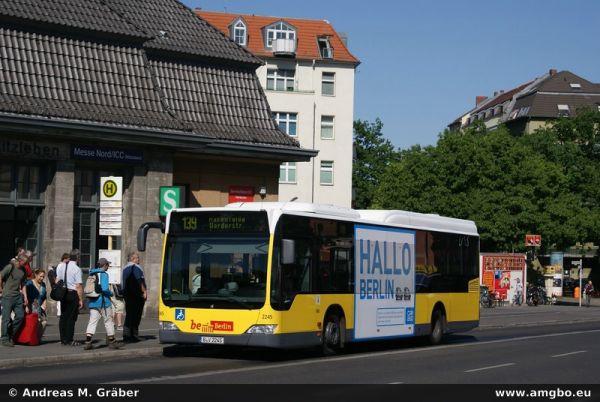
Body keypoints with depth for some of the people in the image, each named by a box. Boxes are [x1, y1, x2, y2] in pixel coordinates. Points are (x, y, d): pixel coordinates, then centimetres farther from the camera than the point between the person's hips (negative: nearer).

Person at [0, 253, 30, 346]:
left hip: (18, 296, 7)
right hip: (8, 296, -7)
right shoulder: (10, 267, -11)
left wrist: (25, 297, 14)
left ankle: (10, 336, 16)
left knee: (20, 316, 2)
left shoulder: (23, 270, 11)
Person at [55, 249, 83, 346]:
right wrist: (81, 299, -11)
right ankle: (69, 340, 0)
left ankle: (63, 339, 15)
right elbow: (78, 286, -15)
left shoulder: (61, 266, 8)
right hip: (73, 294, -6)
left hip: (63, 293, 6)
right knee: (71, 317, -1)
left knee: (63, 316, 11)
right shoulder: (77, 269, -12)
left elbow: (57, 281, 12)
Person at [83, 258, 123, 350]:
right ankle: (112, 341, 16)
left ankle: (87, 342, -8)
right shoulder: (103, 274, -12)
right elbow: (104, 288, -21)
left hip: (93, 302, 6)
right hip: (103, 301, -6)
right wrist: (111, 293, -4)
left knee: (92, 321, 3)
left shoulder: (92, 274, 10)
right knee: (108, 321, 7)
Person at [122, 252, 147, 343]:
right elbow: (140, 280, -18)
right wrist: (144, 291, -14)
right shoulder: (136, 267, -10)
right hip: (136, 294, -8)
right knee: (136, 315, -4)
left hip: (127, 294, 8)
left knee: (129, 315, 11)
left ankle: (126, 335, 8)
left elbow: (122, 282, 20)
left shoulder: (125, 268, 17)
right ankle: (134, 336, -4)